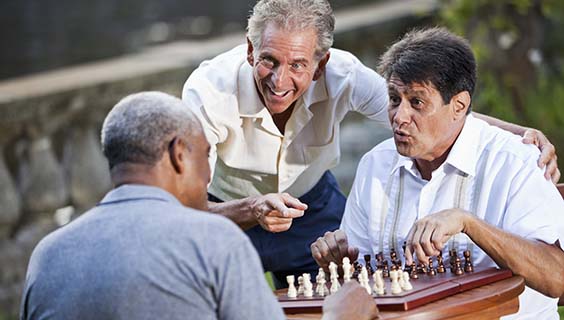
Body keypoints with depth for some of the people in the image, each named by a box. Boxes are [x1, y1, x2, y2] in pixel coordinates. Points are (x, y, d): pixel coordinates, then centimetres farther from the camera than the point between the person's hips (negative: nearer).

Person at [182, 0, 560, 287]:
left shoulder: (341, 75, -27)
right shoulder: (209, 91, -33)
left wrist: (519, 134, -40)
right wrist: (252, 212, -56)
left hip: (311, 205, 3)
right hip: (229, 213, -2)